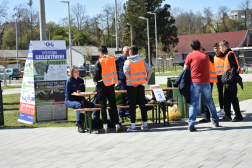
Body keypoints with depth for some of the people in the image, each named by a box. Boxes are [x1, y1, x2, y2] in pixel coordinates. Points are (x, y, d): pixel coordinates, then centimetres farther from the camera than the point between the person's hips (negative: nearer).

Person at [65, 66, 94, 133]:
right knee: (79, 105, -37)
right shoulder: (69, 81, -8)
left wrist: (82, 100, -3)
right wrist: (78, 102, -16)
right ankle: (80, 126, -39)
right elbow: (68, 95, -10)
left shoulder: (81, 80, 10)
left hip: (79, 100, 6)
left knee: (91, 105, -16)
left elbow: (83, 92, 16)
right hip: (70, 101, -6)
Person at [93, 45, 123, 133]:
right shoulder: (113, 59, 3)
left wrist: (95, 81, 10)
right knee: (113, 105, 8)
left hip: (102, 86, -4)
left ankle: (105, 127, 0)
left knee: (103, 106, 1)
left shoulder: (99, 61, -9)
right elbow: (116, 71, 7)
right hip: (111, 85, 4)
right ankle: (117, 126, 7)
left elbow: (96, 74, -8)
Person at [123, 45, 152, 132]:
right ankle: (145, 124, 14)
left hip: (131, 86, -3)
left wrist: (131, 82, -17)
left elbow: (126, 72, -22)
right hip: (141, 85, 3)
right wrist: (146, 80, 3)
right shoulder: (142, 61, 8)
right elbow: (150, 70, 1)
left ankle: (133, 126, 0)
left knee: (132, 105, 0)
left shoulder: (128, 61, -4)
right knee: (142, 104, 10)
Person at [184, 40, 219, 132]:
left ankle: (191, 124, -14)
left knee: (193, 104, -3)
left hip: (195, 82, -3)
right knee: (210, 102, 17)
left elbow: (185, 69, 4)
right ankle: (216, 121, 26)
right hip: (206, 83, 3)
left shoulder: (190, 55, 1)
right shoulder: (206, 56, 12)